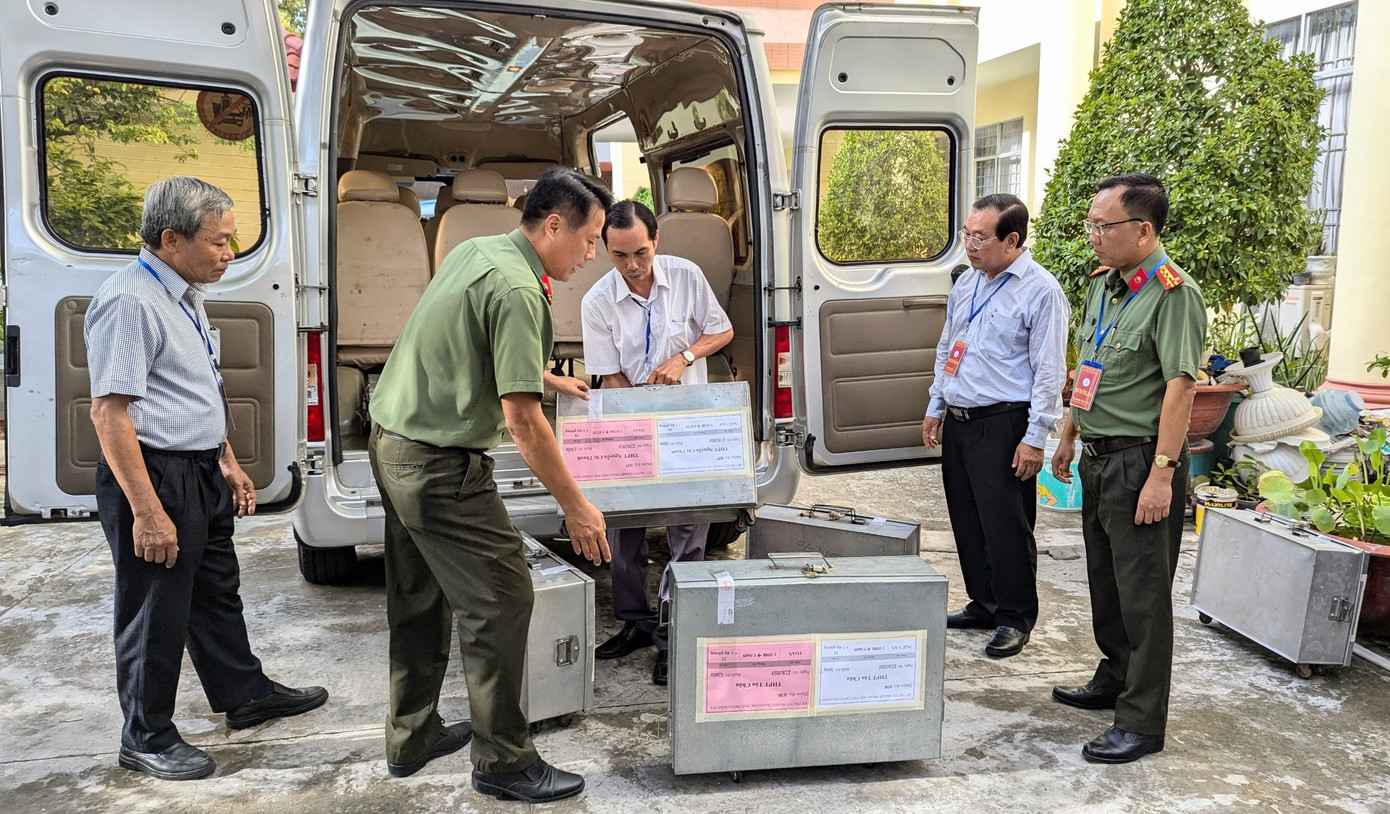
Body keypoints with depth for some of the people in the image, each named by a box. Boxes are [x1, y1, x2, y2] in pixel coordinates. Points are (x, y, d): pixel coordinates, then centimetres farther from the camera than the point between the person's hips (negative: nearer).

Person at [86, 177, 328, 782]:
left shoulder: (185, 295, 11)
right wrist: (147, 511, -25)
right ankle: (146, 739, 21)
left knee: (217, 591, 21)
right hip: (153, 477, -10)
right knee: (156, 613, 4)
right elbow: (109, 411, -24)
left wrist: (227, 463, 19)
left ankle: (244, 694, 38)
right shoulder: (129, 301, -20)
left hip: (202, 473, 10)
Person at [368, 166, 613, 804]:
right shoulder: (518, 289, -21)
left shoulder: (474, 251, 10)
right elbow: (522, 419, -23)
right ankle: (503, 762, 9)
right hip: (439, 467, -10)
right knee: (500, 601, -1)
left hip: (391, 445, 11)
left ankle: (411, 738, 33)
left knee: (418, 600, 20)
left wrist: (547, 377, 32)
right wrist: (575, 507, -16)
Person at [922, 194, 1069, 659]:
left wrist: (1035, 438, -16)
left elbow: (1049, 371, -14)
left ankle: (1015, 619, 14)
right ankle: (983, 603, 30)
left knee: (1005, 526, -1)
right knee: (967, 520, 15)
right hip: (957, 422, 8)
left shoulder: (1040, 291, -12)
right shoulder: (967, 284, 12)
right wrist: (935, 408, 18)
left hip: (1003, 425, -8)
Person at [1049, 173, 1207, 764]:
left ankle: (1142, 722, 10)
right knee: (1105, 578, 20)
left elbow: (1180, 386, -20)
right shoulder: (1101, 282, 10)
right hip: (1098, 459, 9)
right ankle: (1115, 679, 38)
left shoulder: (1173, 293, -16)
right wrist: (1069, 437, 21)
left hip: (1140, 461, -9)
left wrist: (1162, 474, -23)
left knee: (1143, 592, -1)